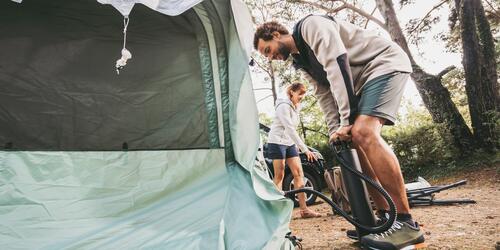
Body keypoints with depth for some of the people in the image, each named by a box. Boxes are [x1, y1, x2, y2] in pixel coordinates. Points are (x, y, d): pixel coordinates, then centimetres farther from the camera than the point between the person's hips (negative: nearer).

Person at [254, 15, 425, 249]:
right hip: (365, 81, 9)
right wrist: (335, 131, -3)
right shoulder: (302, 62, 14)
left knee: (363, 133, -26)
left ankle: (406, 223, -21)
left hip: (385, 63, -9)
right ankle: (386, 217, 6)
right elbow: (324, 95, 11)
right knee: (355, 140, 1)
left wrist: (346, 120, -24)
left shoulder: (311, 25, -12)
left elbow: (336, 64, -23)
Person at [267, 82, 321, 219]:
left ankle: (304, 209, -1)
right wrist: (305, 149, -28)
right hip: (277, 143, -8)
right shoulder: (284, 106, -17)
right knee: (279, 176, -6)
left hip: (290, 143, 8)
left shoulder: (296, 107, 10)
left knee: (299, 173, -2)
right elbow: (290, 129, -25)